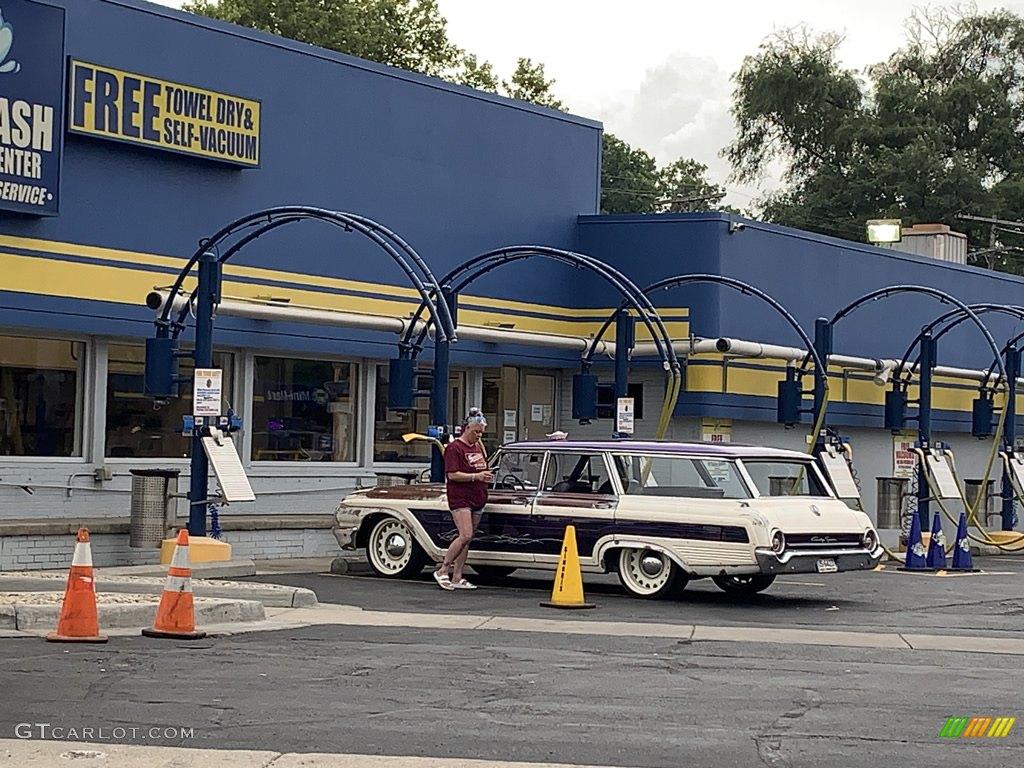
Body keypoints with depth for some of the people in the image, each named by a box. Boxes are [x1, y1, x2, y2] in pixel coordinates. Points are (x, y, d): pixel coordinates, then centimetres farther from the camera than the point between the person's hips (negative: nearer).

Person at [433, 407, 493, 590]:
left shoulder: (478, 446, 17)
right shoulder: (455, 448, -9)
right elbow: (452, 474, -16)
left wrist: (487, 475, 10)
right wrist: (476, 476, -21)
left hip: (477, 498, 8)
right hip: (460, 498, -8)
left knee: (467, 539, 6)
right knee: (465, 536, -19)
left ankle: (457, 578, 9)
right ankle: (442, 571, -9)